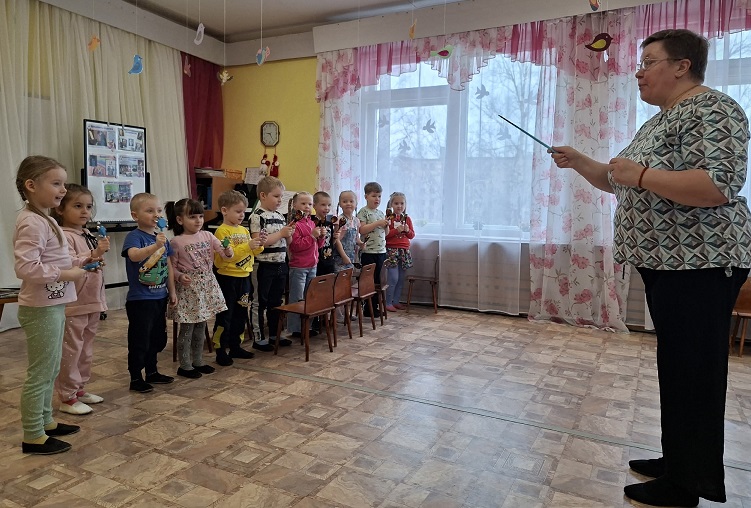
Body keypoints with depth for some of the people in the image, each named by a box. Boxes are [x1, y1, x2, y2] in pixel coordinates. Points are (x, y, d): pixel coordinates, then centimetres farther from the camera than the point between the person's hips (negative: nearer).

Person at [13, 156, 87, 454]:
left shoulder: (44, 220, 12)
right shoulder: (32, 223, -20)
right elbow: (25, 267, -29)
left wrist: (77, 265, 6)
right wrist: (67, 275, -22)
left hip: (52, 305, 10)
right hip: (40, 309, -10)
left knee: (51, 370, 20)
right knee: (40, 373, 0)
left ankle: (45, 422, 33)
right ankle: (33, 437, 13)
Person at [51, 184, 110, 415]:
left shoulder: (90, 236, 12)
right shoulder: (64, 236, -14)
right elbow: (68, 264, -29)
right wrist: (94, 254, -35)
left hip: (92, 302, 9)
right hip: (73, 305, -9)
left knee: (86, 349, 17)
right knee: (70, 350, 0)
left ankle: (79, 389, 29)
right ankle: (67, 398, 9)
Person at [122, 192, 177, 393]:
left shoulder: (162, 237, 8)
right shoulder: (134, 236, -13)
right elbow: (134, 255, -35)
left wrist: (172, 291, 13)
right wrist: (155, 246, -49)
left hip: (160, 297, 7)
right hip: (140, 299, -7)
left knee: (158, 338, 17)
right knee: (139, 340, 2)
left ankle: (152, 372, 33)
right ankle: (135, 378, 16)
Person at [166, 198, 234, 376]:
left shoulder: (207, 236, 3)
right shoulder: (176, 242, -9)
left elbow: (224, 252, -1)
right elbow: (172, 266, -5)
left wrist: (228, 252, -23)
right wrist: (180, 276, -24)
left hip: (207, 285, 5)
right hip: (188, 287, -5)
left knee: (201, 326, 15)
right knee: (187, 328, 2)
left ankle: (198, 361, 28)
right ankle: (185, 366, 14)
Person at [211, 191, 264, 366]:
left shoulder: (245, 230, 11)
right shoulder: (222, 231, -11)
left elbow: (252, 252, 14)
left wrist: (258, 245, -7)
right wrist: (247, 246, -27)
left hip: (244, 277, 7)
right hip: (228, 278, -7)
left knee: (241, 314, 15)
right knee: (225, 316, 0)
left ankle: (235, 346, 27)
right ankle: (220, 350, 10)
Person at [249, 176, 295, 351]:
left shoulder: (280, 216, 12)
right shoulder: (257, 216, -11)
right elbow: (258, 242, -20)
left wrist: (290, 233, -1)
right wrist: (281, 233, -18)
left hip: (280, 265, 8)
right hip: (265, 266, -8)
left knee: (276, 302, 16)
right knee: (261, 302, 3)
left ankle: (274, 335, 28)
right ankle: (259, 338, 12)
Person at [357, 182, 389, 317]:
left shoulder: (381, 213, 15)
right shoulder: (363, 212, -5)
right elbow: (362, 230, -16)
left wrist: (386, 225, -2)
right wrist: (378, 223, -17)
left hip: (381, 251, 7)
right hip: (368, 251, -7)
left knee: (377, 279, 11)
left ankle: (374, 306, 19)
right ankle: (367, 307, 6)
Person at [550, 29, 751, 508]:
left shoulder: (711, 110, -11)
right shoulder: (659, 121, 18)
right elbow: (619, 183, 25)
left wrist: (641, 175, -22)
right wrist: (579, 161, 13)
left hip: (699, 263, -10)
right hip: (666, 262, 10)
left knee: (692, 369, -2)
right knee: (677, 365, 15)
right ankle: (678, 460, 29)